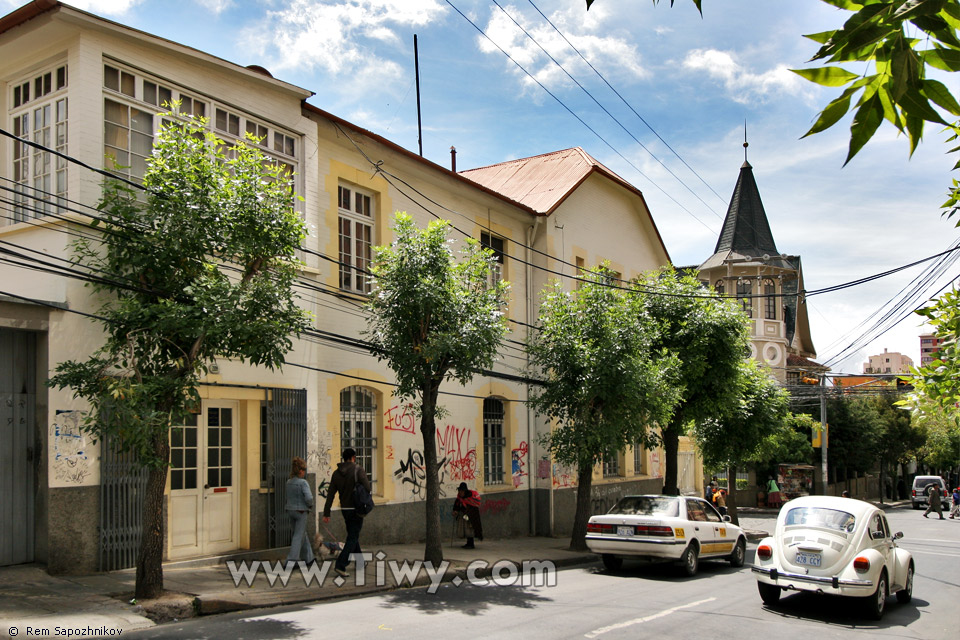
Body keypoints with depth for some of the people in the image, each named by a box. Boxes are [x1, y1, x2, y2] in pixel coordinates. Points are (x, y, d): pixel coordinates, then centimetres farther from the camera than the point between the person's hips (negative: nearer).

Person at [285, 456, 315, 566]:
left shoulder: (289, 482, 5)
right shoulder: (303, 483, -17)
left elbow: (289, 497, 10)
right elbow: (308, 497, -26)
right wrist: (310, 505, -4)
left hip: (290, 511, 7)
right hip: (301, 511, -7)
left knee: (303, 534, 18)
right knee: (298, 536, 0)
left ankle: (308, 558, 27)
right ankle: (291, 559, -4)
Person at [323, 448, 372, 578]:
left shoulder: (336, 473, 4)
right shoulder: (358, 469, -12)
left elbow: (330, 494, 2)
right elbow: (367, 487, -22)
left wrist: (326, 513, 3)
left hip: (344, 509, 6)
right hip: (356, 509, -6)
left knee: (353, 535, 21)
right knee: (352, 538, -3)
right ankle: (340, 565, -13)